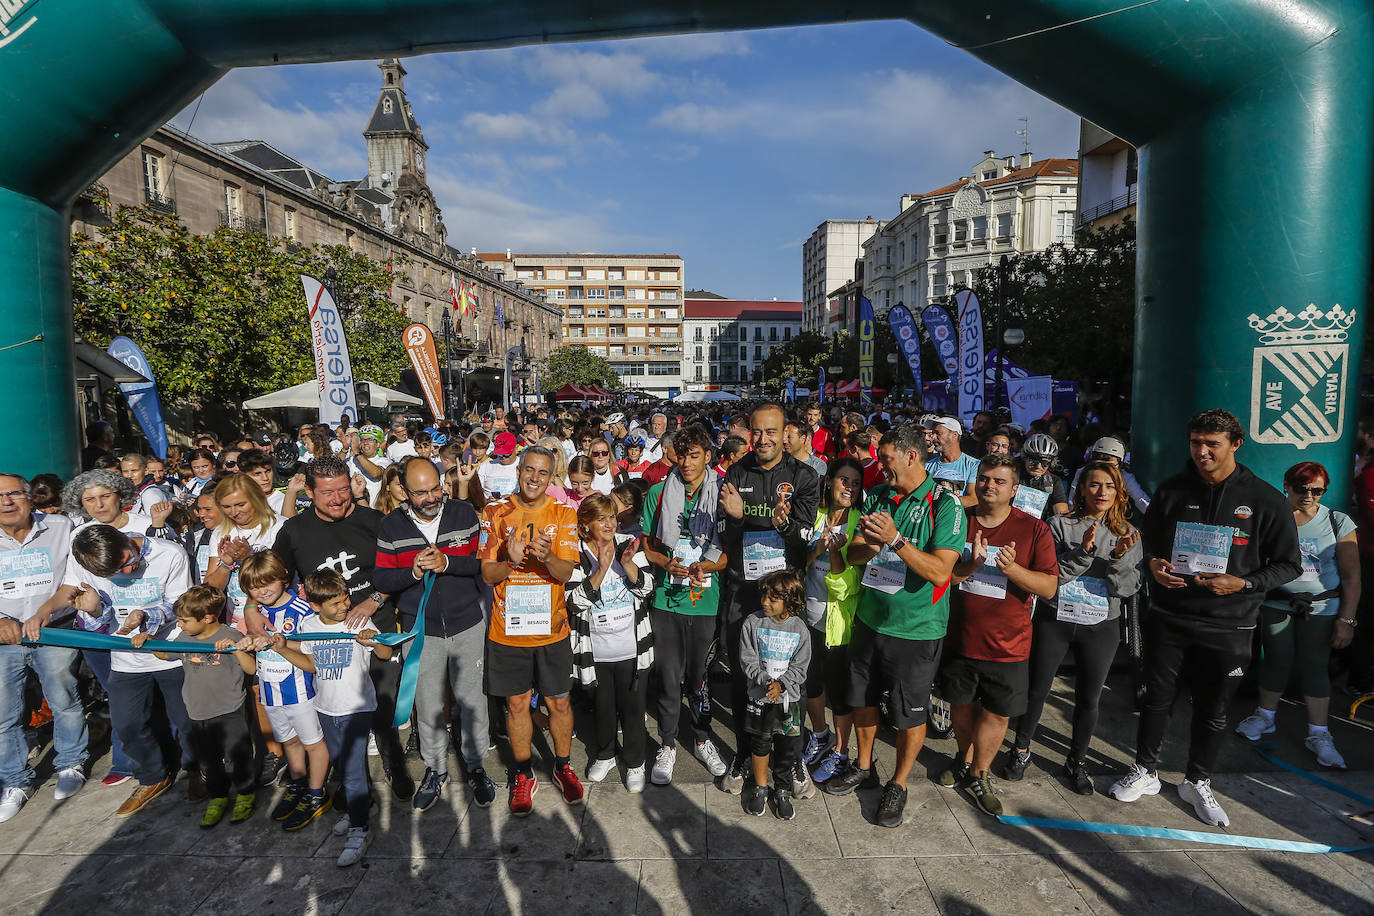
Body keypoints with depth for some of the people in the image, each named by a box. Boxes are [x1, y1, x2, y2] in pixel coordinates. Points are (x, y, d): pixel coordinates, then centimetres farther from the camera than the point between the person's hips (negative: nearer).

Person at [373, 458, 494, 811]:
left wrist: (446, 562, -24)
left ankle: (475, 765, 31)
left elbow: (481, 561, -8)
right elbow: (381, 579, -3)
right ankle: (435, 768, 35)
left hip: (467, 624, 0)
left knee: (471, 700, 9)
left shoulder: (464, 513, -6)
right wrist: (413, 572, -21)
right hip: (421, 629, 1)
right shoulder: (391, 526, -4)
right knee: (428, 706, 12)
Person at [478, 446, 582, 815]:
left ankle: (562, 767, 34)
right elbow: (487, 574, -4)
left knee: (559, 702, 11)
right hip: (507, 628, 0)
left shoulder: (563, 514, -3)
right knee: (516, 703, 12)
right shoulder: (496, 513, -3)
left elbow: (565, 573, -10)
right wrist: (511, 560, -25)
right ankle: (523, 775, 31)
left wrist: (547, 556, -31)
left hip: (552, 627, 0)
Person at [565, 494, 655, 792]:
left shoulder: (628, 544, -3)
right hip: (596, 651, 0)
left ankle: (635, 763, 33)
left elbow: (646, 587, -6)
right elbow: (575, 602, -17)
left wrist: (627, 563, -23)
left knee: (633, 707, 11)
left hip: (632, 648, 1)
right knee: (603, 706, 18)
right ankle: (605, 755, 44)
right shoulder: (576, 554, -9)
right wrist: (601, 570, -28)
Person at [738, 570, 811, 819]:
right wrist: (766, 681, -21)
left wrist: (781, 684, -20)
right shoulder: (753, 623, -7)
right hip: (759, 697, 0)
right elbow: (747, 660, -8)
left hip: (789, 698, 0)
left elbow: (800, 667, -5)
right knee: (760, 742, 12)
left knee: (788, 747, 9)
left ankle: (783, 791, 30)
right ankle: (760, 787, 33)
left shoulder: (799, 628, -6)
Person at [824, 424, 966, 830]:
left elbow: (940, 571, -22)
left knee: (910, 715, 10)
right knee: (862, 699, 19)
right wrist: (870, 545, -20)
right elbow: (852, 555, 2)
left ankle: (898, 784, 32)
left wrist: (895, 540, -30)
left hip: (916, 629, -5)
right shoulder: (878, 497, 3)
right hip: (869, 620, 5)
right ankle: (863, 767, 41)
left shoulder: (945, 504, -14)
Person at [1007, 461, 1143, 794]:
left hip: (1101, 626, 2)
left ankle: (1077, 761, 33)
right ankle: (1020, 751, 29)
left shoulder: (1126, 534, 2)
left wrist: (1119, 559, -20)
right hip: (1054, 619, -2)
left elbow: (1130, 588, -2)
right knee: (1037, 690, 8)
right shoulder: (1060, 525, -5)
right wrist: (1083, 551, -24)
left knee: (1088, 698, 12)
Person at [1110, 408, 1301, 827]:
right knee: (1157, 698, 11)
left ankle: (1197, 782, 33)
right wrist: (1154, 562, -8)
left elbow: (1289, 565, 0)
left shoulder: (1266, 501, -6)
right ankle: (1144, 772, 28)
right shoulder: (1172, 490, 1)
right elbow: (1148, 537, 14)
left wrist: (1243, 583, -17)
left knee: (1213, 711, 13)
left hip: (1228, 626, -1)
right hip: (1168, 617, 1)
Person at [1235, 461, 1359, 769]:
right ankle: (1265, 716, 26)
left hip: (1320, 609, 0)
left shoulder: (1339, 523, -2)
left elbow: (1351, 576, -1)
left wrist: (1346, 620, -5)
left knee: (1315, 667, 4)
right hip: (1276, 605, 0)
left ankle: (1318, 734, 16)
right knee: (1276, 661, 7)